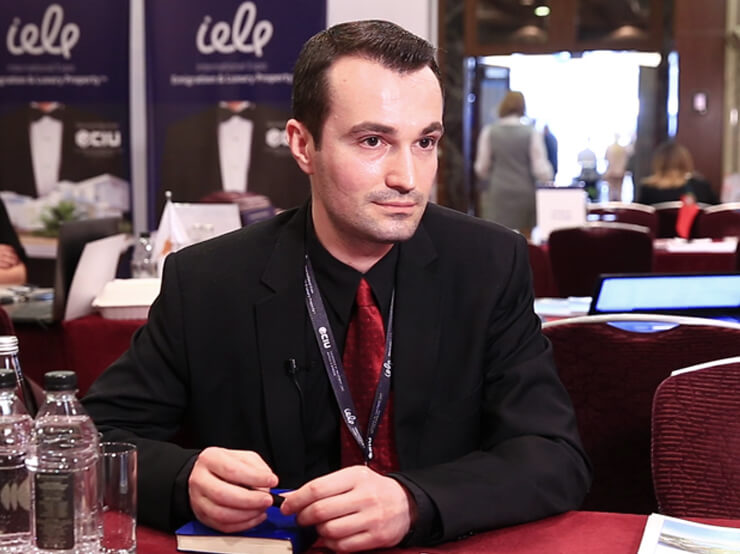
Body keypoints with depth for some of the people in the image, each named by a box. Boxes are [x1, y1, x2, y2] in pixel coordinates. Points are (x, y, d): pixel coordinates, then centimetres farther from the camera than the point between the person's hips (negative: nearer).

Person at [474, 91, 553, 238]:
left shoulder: (489, 132, -2)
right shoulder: (532, 133, -5)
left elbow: (481, 168, 4)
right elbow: (542, 171, -5)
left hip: (497, 194, 0)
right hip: (525, 193, 0)